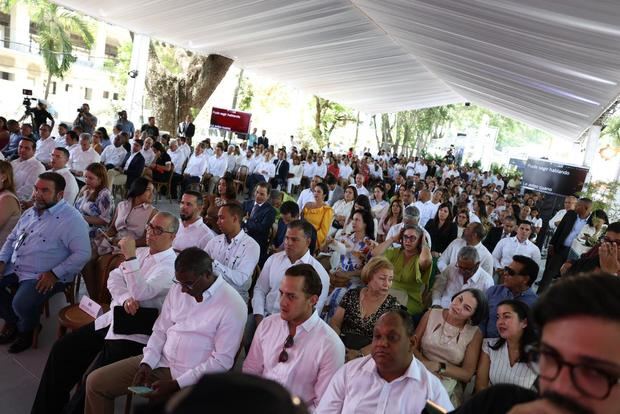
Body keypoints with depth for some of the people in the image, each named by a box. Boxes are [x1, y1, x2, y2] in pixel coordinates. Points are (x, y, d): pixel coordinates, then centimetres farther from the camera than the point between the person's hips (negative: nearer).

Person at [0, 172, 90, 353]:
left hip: (43, 276, -8)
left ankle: (26, 330, 11)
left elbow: (82, 254, -21)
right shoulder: (30, 212, 11)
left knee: (22, 303, -26)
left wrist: (54, 274, -23)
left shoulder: (71, 219, -16)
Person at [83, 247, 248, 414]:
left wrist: (176, 384, -20)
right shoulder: (178, 289, 1)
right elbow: (160, 330, 9)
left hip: (190, 377, -6)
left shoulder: (233, 306, -19)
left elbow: (222, 361, -18)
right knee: (95, 382, 3)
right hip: (159, 361, 7)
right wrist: (146, 364, -7)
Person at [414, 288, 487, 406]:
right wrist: (425, 363, -17)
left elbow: (467, 375, -2)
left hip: (448, 387, -1)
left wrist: (438, 367, -13)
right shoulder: (431, 315, 0)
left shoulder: (475, 334, -3)